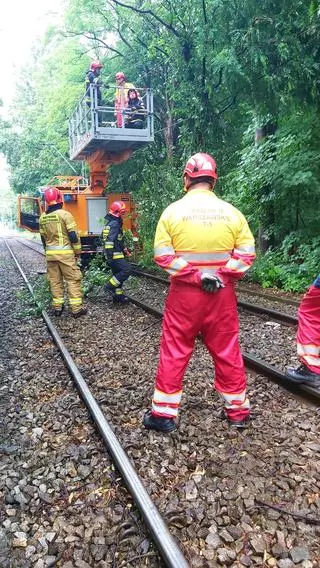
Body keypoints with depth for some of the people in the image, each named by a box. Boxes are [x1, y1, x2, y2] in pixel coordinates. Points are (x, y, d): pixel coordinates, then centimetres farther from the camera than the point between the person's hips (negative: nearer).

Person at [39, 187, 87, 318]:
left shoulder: (42, 217, 8)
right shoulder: (65, 214, -10)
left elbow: (43, 238, 16)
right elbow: (73, 235, -11)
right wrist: (78, 251, -1)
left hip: (50, 253, 6)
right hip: (65, 253, -5)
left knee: (55, 281, 13)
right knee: (73, 280, 0)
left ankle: (57, 307, 19)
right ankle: (76, 308, 0)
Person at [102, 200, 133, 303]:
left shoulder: (113, 222, 19)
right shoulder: (114, 223, -15)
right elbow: (109, 241, -25)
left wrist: (125, 250, 30)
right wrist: (109, 255, -28)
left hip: (115, 254, 11)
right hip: (114, 254, -11)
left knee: (117, 274, 14)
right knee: (126, 270, -14)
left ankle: (118, 295, 19)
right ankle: (110, 286, -9)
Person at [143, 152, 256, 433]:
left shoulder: (173, 210, -4)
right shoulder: (231, 211, 0)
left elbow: (163, 255, -10)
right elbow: (247, 253, -4)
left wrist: (195, 275, -11)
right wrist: (221, 276, -8)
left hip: (185, 293, -1)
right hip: (222, 293, 2)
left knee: (174, 352, 9)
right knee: (227, 352, 14)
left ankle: (163, 413, 18)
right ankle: (238, 410, 27)